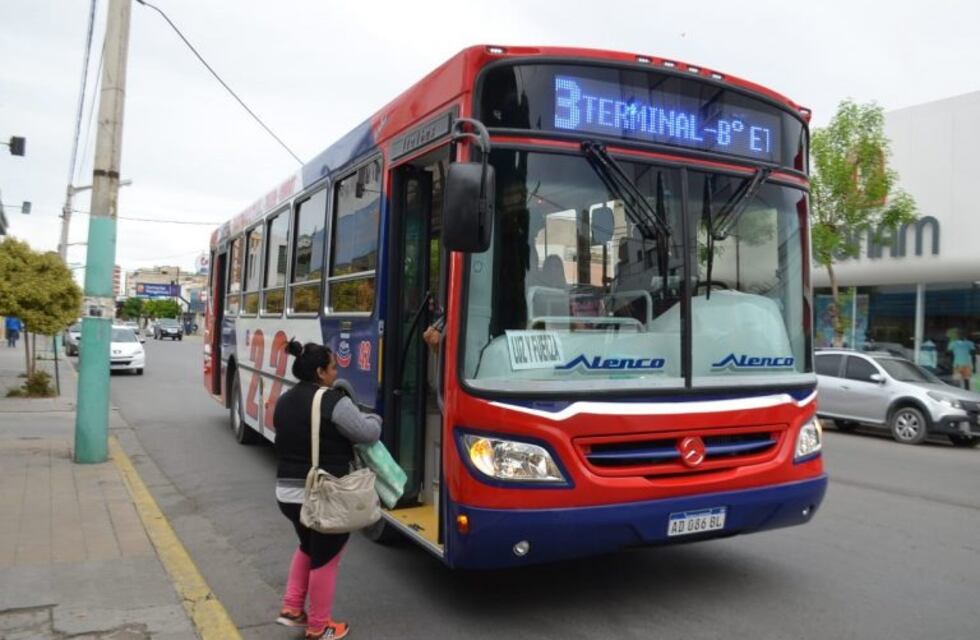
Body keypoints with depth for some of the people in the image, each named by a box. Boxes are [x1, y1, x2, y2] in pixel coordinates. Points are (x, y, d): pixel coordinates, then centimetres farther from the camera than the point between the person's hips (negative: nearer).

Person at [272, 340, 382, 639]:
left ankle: (291, 608, 30)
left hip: (287, 492, 7)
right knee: (325, 559, 9)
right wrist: (374, 418, 8)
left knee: (308, 547, 30)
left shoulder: (284, 401, 7)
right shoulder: (333, 401, -17)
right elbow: (368, 433, -14)